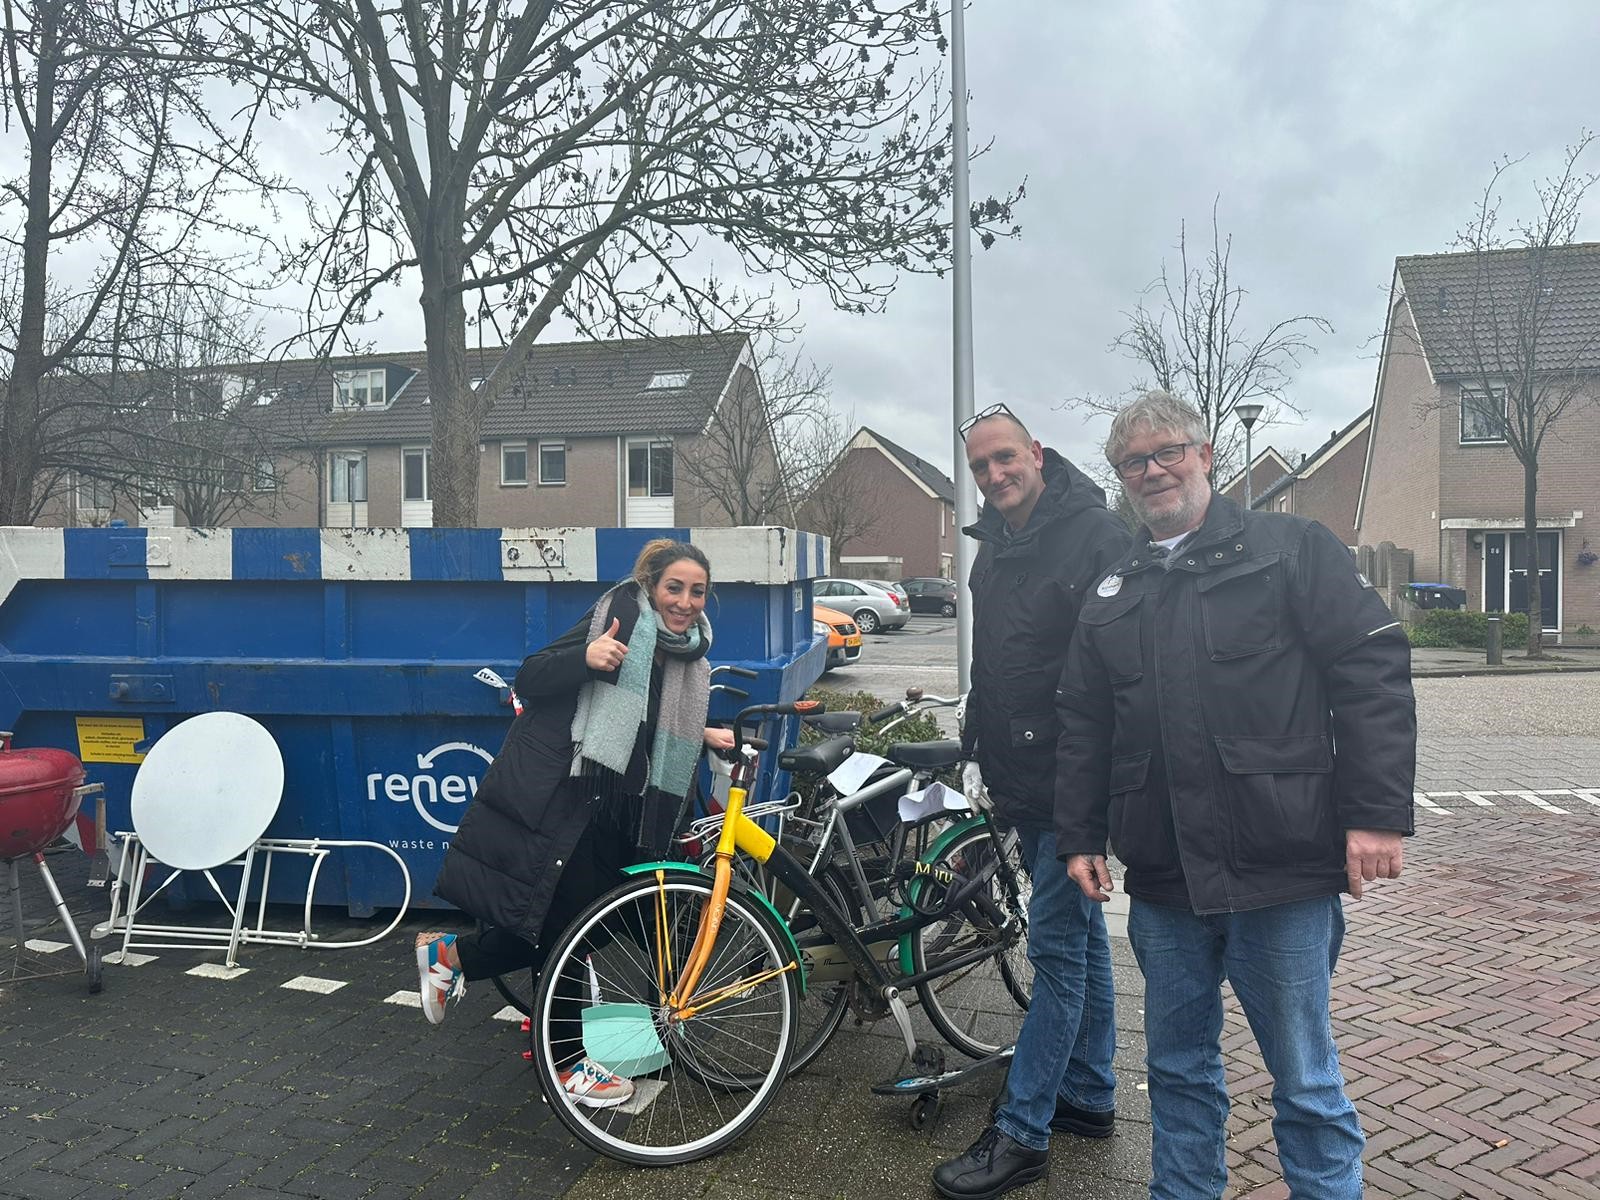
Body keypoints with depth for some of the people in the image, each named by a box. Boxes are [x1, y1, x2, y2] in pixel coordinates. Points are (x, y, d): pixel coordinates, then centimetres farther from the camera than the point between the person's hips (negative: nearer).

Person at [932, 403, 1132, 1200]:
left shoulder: (1095, 535, -14)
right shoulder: (994, 544, 12)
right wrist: (980, 746, 21)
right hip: (1023, 776, 9)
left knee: (1056, 943, -3)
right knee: (1080, 933, 18)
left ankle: (1021, 1134, 7)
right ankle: (1089, 1096, 32)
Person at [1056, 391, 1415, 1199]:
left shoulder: (1291, 549, 0)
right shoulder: (1112, 594, 13)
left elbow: (1374, 671, -6)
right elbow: (1082, 725, 15)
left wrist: (1378, 813, -12)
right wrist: (1079, 836, 11)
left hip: (1284, 871, -4)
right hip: (1163, 879, 5)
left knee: (1306, 1082, 7)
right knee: (1177, 1066, 18)